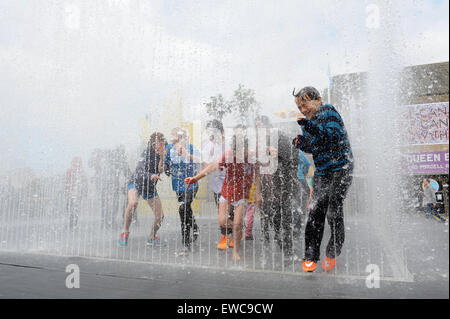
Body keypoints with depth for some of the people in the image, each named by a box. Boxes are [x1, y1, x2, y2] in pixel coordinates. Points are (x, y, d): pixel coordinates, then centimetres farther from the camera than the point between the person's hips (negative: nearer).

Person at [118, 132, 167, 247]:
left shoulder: (163, 154, -7)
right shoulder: (147, 152, -21)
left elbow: (160, 170, -20)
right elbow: (139, 172, -31)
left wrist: (162, 157, -34)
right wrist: (151, 176, -51)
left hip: (150, 187, 5)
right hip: (136, 182, -5)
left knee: (160, 216, 1)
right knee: (133, 203, -36)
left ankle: (151, 238, 25)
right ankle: (125, 232, -15)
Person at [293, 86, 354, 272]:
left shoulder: (328, 111, -6)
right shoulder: (309, 121, 13)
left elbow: (335, 135, -21)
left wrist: (310, 126, -28)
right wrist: (301, 144, -3)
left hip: (340, 169, -6)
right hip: (321, 172, 6)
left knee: (334, 212, -5)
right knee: (315, 212, -3)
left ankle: (332, 254, 14)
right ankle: (310, 256, 2)